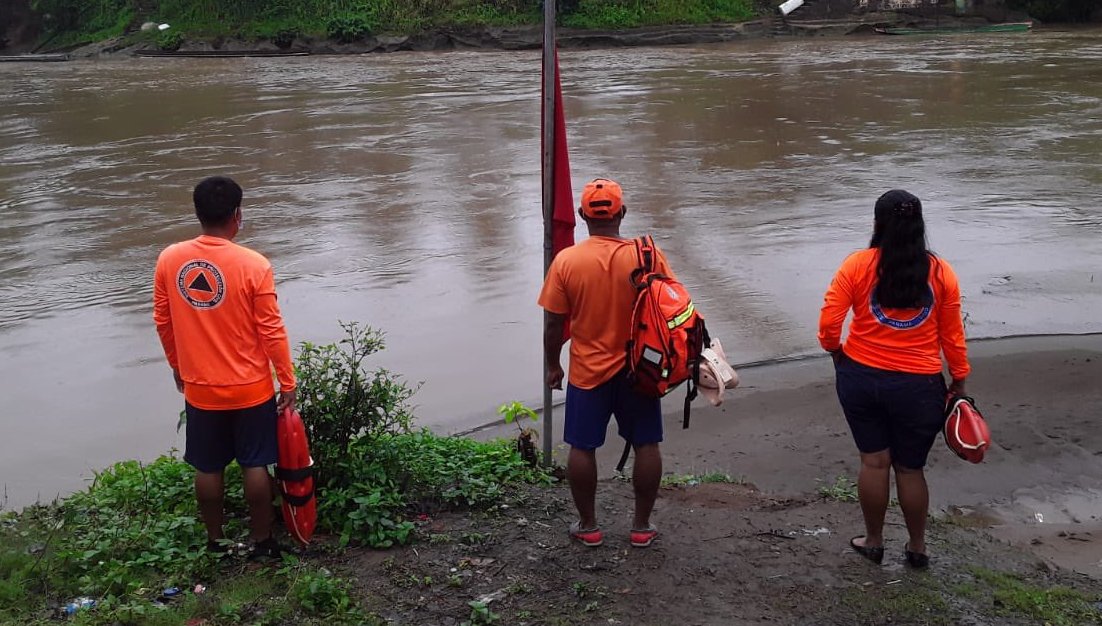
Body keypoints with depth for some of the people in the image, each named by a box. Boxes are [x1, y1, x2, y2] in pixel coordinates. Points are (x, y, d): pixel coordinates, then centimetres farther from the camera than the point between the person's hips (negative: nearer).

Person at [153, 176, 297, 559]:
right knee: (255, 465, 12)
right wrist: (288, 383, -3)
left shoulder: (169, 260, -7)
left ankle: (215, 541, 29)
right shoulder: (253, 266, -18)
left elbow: (163, 322, 3)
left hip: (199, 388, 3)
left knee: (208, 468, 16)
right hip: (251, 388, -3)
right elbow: (272, 331, -13)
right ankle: (261, 541, 23)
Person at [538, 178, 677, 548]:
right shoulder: (648, 256, -11)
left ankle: (588, 526, 23)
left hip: (587, 372, 0)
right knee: (646, 445, 13)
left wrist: (552, 365, 8)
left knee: (582, 448, 13)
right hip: (639, 370, 1)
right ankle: (641, 527, 21)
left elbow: (554, 324, -7)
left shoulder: (566, 261, -12)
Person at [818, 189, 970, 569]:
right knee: (910, 468, 14)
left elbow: (828, 324, -11)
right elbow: (952, 336, 2)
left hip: (861, 378, 0)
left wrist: (838, 354, 9)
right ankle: (917, 547, 29)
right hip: (919, 385, 0)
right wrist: (959, 382, 14)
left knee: (874, 461, 12)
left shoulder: (858, 265, -9)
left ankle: (873, 541, 26)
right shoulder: (940, 272, -4)